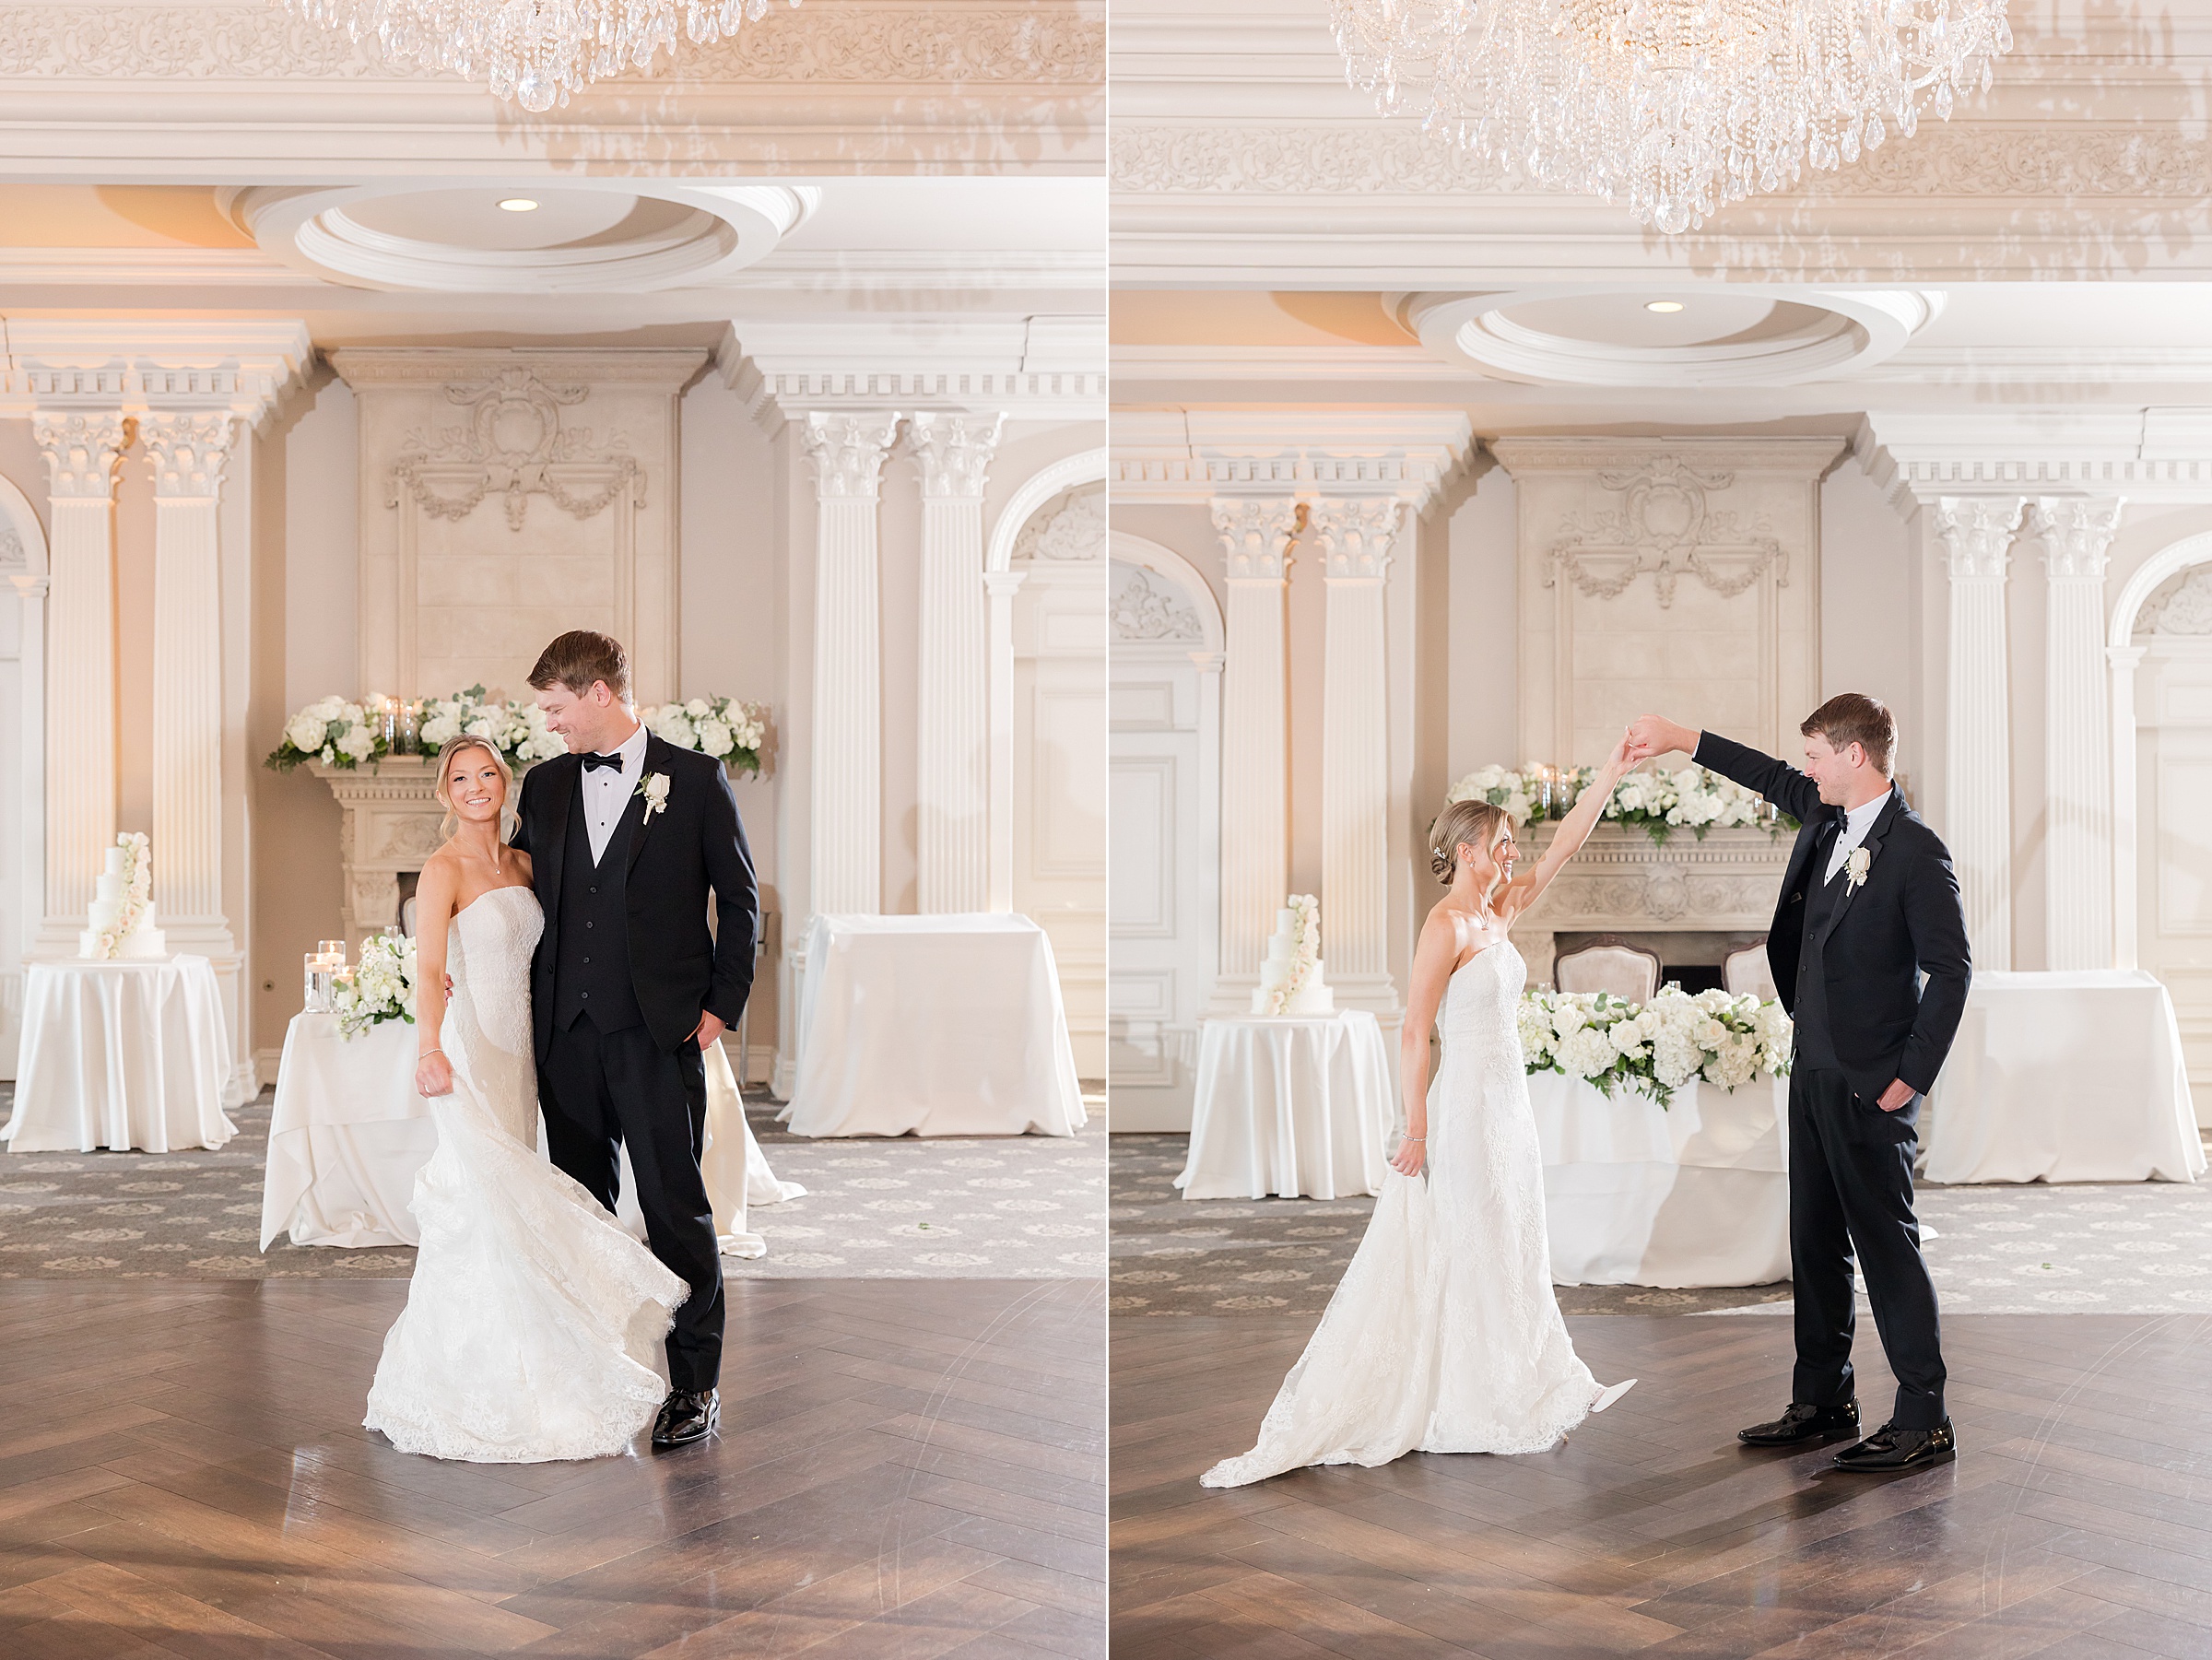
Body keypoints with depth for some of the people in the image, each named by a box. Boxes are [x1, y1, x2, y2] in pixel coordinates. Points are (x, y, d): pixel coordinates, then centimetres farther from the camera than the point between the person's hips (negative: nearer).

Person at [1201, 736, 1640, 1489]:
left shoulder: (1498, 913, 9)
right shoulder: (1446, 926, -15)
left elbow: (1563, 847, 11)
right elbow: (1413, 1033, -17)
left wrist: (1610, 774, 5)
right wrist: (1417, 1131, -17)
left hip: (1508, 1103, 9)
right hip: (1466, 1107, -9)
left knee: (1509, 1253, 15)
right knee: (1472, 1257, 0)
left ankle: (1523, 1393, 26)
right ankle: (1479, 1410, 10)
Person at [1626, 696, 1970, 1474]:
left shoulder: (1917, 851, -15)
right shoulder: (1825, 819, 8)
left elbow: (1950, 970, -15)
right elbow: (1775, 778, 28)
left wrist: (1911, 1075, -16)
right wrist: (1680, 739, 29)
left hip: (1870, 1086, -9)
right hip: (1814, 1072, 9)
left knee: (1886, 1242, -4)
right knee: (1815, 1240, 13)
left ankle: (1923, 1420, 4)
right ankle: (1823, 1401, 24)